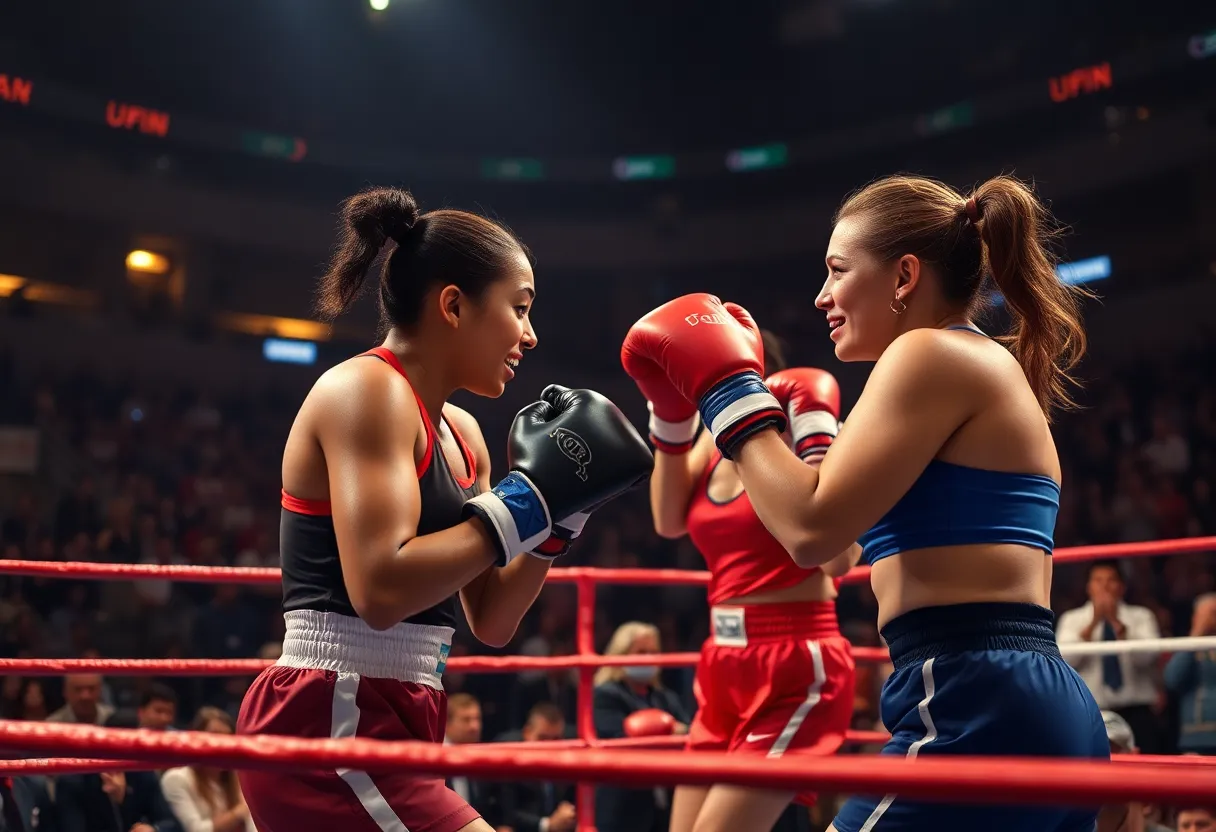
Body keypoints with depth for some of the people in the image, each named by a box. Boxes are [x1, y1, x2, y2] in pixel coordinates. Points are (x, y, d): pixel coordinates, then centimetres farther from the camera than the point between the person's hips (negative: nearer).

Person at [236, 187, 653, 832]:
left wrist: (559, 507, 5)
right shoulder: (367, 389, -12)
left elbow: (492, 622, 15)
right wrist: (532, 496, -18)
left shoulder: (462, 434, 14)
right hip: (330, 726, -10)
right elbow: (381, 591, -25)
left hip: (382, 725, 10)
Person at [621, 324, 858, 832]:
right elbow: (670, 521, -7)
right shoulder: (711, 443, 11)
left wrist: (815, 434, -25)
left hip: (796, 670, -8)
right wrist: (669, 415, -11)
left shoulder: (793, 438, -11)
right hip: (725, 667, 8)